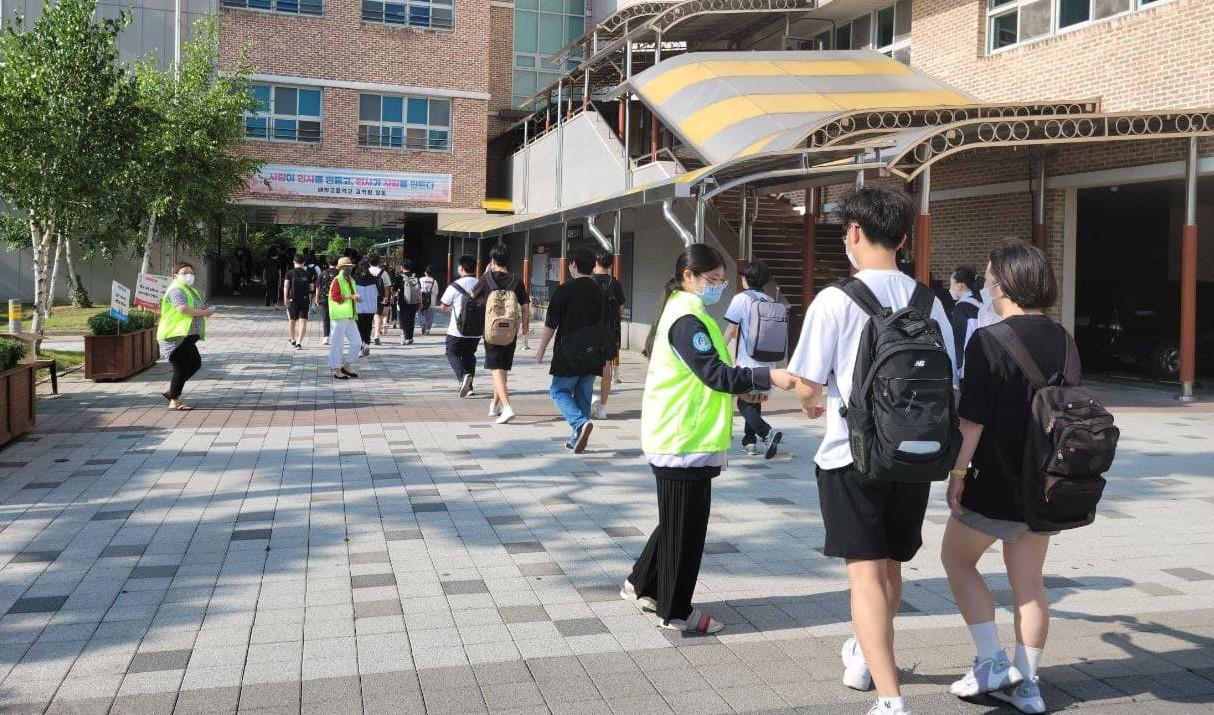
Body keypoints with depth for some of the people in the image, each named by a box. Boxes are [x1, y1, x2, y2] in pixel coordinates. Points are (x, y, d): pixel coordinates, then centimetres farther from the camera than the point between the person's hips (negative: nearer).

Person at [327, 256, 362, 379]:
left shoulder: (351, 281, 18)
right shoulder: (336, 280, -8)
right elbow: (335, 296, -18)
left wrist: (356, 298, 6)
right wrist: (351, 297, -20)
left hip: (350, 317, 8)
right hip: (339, 317, -8)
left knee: (357, 343, 6)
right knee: (337, 344, -1)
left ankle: (346, 366, 19)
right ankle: (337, 370, 5)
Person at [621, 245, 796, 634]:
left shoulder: (683, 312, 16)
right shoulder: (687, 319, -17)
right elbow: (714, 372, -26)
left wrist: (742, 389, 16)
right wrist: (768, 376, -33)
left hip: (681, 439, 10)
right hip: (686, 443, -10)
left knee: (678, 521, 21)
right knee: (685, 526, 1)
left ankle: (642, 585, 33)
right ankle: (676, 612, 13)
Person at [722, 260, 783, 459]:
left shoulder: (741, 299, -7)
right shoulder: (771, 302, 7)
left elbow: (731, 330, -6)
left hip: (748, 362, -6)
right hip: (767, 363, 6)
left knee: (744, 403, -1)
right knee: (755, 401, 18)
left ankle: (767, 433, -21)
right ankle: (750, 441, 19)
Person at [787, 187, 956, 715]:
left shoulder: (835, 299, -12)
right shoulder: (928, 301, 3)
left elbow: (807, 384, -10)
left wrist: (813, 403, 13)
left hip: (852, 454, -5)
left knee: (866, 572, -3)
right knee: (890, 566, 20)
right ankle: (864, 659, 43)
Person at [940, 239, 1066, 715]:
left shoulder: (988, 341, -16)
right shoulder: (1062, 340, 4)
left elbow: (973, 417, -18)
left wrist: (958, 471, -10)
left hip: (996, 481, -6)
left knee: (956, 557, 13)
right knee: (1028, 578, 13)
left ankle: (992, 662, 9)